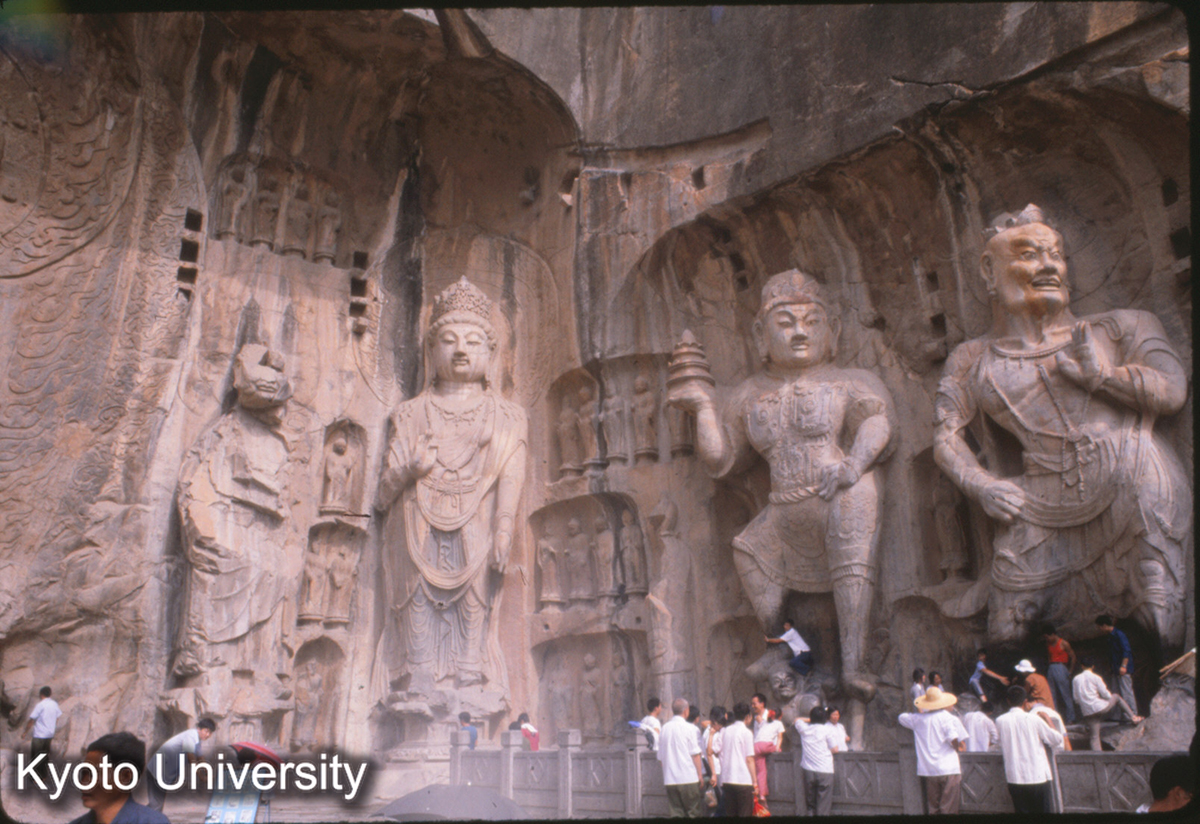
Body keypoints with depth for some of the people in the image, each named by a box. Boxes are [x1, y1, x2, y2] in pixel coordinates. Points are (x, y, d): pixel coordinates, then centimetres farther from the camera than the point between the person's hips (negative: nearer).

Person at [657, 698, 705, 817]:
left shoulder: (665, 728, 10)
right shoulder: (688, 728, -4)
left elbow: (661, 757, 14)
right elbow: (695, 754, -6)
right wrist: (700, 774, 2)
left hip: (669, 779, 4)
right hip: (688, 777, -4)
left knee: (676, 813, 7)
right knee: (693, 813, 3)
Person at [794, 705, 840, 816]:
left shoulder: (804, 728, 6)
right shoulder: (828, 729, -6)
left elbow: (797, 720, 27)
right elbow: (835, 749, -4)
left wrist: (810, 720, 23)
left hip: (808, 771, 4)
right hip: (825, 771, -3)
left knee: (809, 805, 12)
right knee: (823, 808, -1)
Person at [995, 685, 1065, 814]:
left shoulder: (1000, 721, 1)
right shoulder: (1033, 719, -7)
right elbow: (1057, 740, 3)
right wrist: (1048, 720, 17)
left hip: (1014, 778, 2)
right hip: (1038, 777, -2)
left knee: (1022, 813, 9)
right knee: (1044, 811, 8)